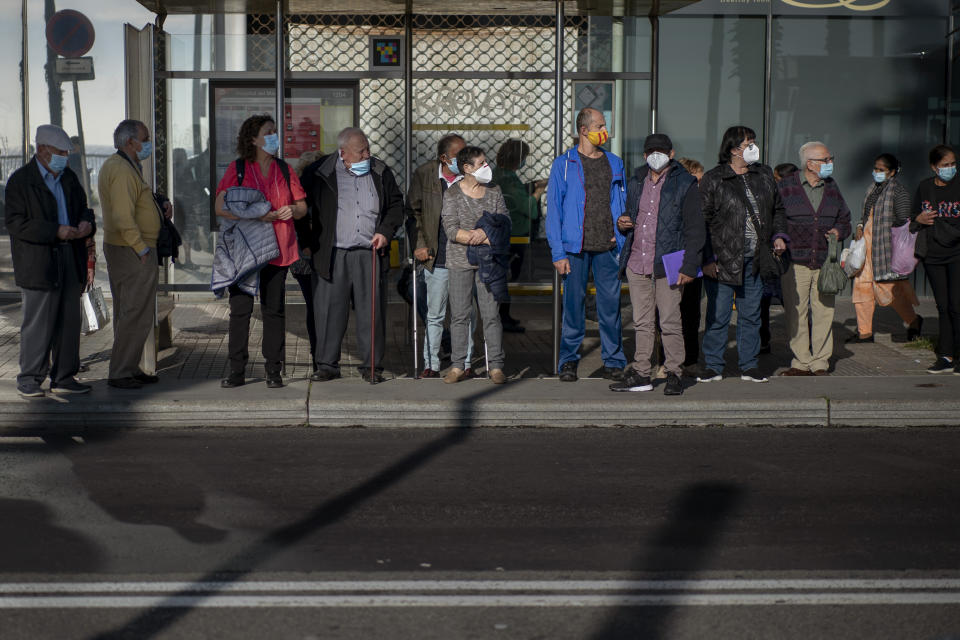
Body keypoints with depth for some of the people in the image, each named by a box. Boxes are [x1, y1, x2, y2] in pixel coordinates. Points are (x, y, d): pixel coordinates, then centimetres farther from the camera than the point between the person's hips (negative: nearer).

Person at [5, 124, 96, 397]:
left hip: (70, 261, 7)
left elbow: (83, 209, 24)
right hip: (38, 264, -6)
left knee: (69, 321, 8)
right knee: (37, 323, -5)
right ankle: (29, 379, 7)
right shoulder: (20, 180, -5)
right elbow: (15, 223, -13)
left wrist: (86, 223, -1)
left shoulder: (69, 178, 16)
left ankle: (63, 378, 17)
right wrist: (55, 232, -20)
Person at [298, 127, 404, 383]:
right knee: (330, 311, 1)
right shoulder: (319, 173, 1)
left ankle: (371, 366, 12)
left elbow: (396, 204, 18)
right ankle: (327, 365, 12)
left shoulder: (380, 172, 9)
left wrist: (386, 232, 4)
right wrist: (307, 242, 3)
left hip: (369, 254, 2)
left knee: (372, 311, 3)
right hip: (332, 256, -2)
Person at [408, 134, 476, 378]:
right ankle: (431, 364, 12)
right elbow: (414, 211, 8)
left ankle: (465, 363, 16)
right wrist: (420, 245, 1)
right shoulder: (424, 174, 1)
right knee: (435, 315, 4)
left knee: (465, 314, 6)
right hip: (436, 259, -1)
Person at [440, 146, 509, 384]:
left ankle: (495, 367, 3)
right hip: (460, 261, -2)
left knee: (491, 314, -1)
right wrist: (488, 239, -14)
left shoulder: (494, 193, 9)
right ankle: (458, 366, 8)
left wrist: (484, 232, -17)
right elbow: (451, 230, -10)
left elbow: (504, 223, 3)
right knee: (459, 315, 1)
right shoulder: (452, 194, -1)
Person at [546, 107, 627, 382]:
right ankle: (568, 361, 12)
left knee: (611, 305, 2)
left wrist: (622, 238, 5)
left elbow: (623, 204, 18)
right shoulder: (564, 165, 1)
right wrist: (558, 253, -7)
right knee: (573, 305, 0)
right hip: (575, 247, -3)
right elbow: (553, 211, -1)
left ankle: (613, 361, 11)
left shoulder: (615, 164, 12)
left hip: (608, 248, 3)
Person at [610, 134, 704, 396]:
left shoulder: (684, 184, -1)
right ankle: (641, 374, 15)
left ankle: (674, 374, 6)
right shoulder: (636, 183, 15)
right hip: (637, 264, 5)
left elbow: (695, 229, -4)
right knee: (642, 322, 9)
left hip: (668, 265, -5)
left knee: (670, 322, -3)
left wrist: (689, 266, -11)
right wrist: (623, 223, 4)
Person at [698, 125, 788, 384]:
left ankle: (749, 366, 19)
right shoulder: (713, 180, -4)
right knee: (717, 315, -1)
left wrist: (778, 235, 7)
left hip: (754, 260, 5)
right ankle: (713, 366, 10)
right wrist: (707, 259, -12)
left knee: (751, 314, 10)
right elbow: (703, 221, -6)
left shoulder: (764, 176, 13)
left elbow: (777, 209, 25)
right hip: (722, 260, -5)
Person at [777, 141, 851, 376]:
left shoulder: (832, 188, 14)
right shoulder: (786, 186, 2)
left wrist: (839, 231, 3)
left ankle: (820, 364, 10)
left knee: (824, 313, 1)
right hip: (795, 262, -3)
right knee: (796, 314, 0)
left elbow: (844, 219, 23)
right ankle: (801, 363, 11)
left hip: (825, 263, 3)